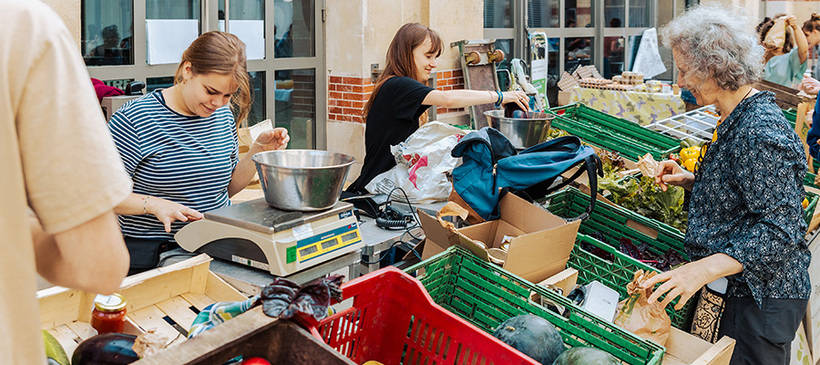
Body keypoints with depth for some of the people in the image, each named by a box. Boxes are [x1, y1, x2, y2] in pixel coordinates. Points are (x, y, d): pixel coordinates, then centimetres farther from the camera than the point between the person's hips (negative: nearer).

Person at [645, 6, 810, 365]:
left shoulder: (759, 132, -24)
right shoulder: (738, 120, 9)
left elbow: (780, 230, -27)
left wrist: (704, 269, -35)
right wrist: (689, 180, 5)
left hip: (762, 299, -10)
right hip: (736, 289, 10)